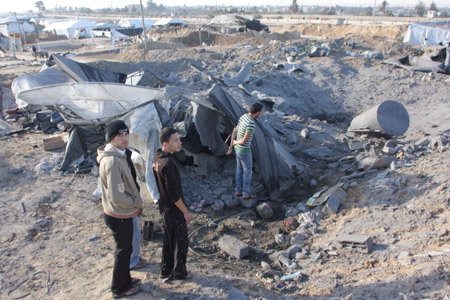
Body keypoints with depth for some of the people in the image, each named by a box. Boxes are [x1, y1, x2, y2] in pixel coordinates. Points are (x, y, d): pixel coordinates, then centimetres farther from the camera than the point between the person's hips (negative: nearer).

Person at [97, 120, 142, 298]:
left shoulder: (120, 155, 4)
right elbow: (117, 197, -31)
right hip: (119, 216, -9)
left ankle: (124, 279, 45)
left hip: (123, 213, 9)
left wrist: (136, 204, 8)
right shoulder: (112, 161, -29)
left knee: (125, 248, 25)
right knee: (123, 251, 9)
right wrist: (135, 203, -14)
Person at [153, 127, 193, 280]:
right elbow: (173, 193, -25)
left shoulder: (157, 158, 1)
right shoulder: (168, 163, -28)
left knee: (169, 239, 22)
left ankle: (166, 270, 35)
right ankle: (179, 272, 24)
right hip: (174, 210, -9)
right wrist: (186, 212, -15)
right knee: (181, 241, 9)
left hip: (164, 206, 9)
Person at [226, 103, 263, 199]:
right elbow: (244, 141, -30)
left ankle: (238, 190, 32)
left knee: (240, 170, 20)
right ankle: (246, 193, 23)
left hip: (238, 148, 9)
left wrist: (231, 146, 12)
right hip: (244, 151, -9)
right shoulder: (251, 124, -33)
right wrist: (235, 142, -6)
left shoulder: (243, 117, 0)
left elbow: (234, 132, 7)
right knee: (248, 171, 9)